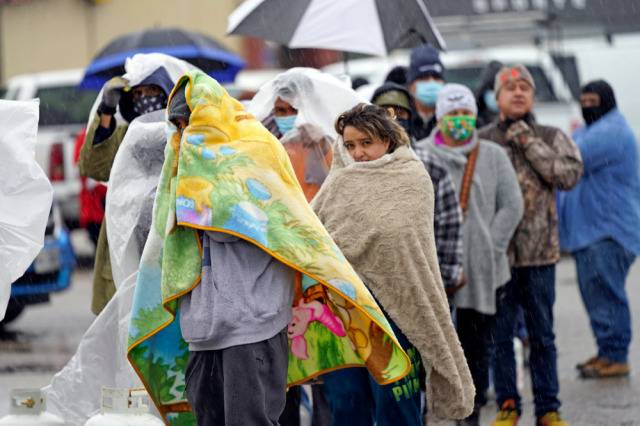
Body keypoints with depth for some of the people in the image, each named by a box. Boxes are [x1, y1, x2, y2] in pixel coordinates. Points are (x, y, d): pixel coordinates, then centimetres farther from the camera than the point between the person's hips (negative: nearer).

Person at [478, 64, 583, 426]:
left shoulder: (551, 138, 6)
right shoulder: (482, 141, 4)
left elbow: (570, 174, -10)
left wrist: (529, 143, -11)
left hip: (539, 251, 0)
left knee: (543, 334, 7)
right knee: (500, 332, 4)